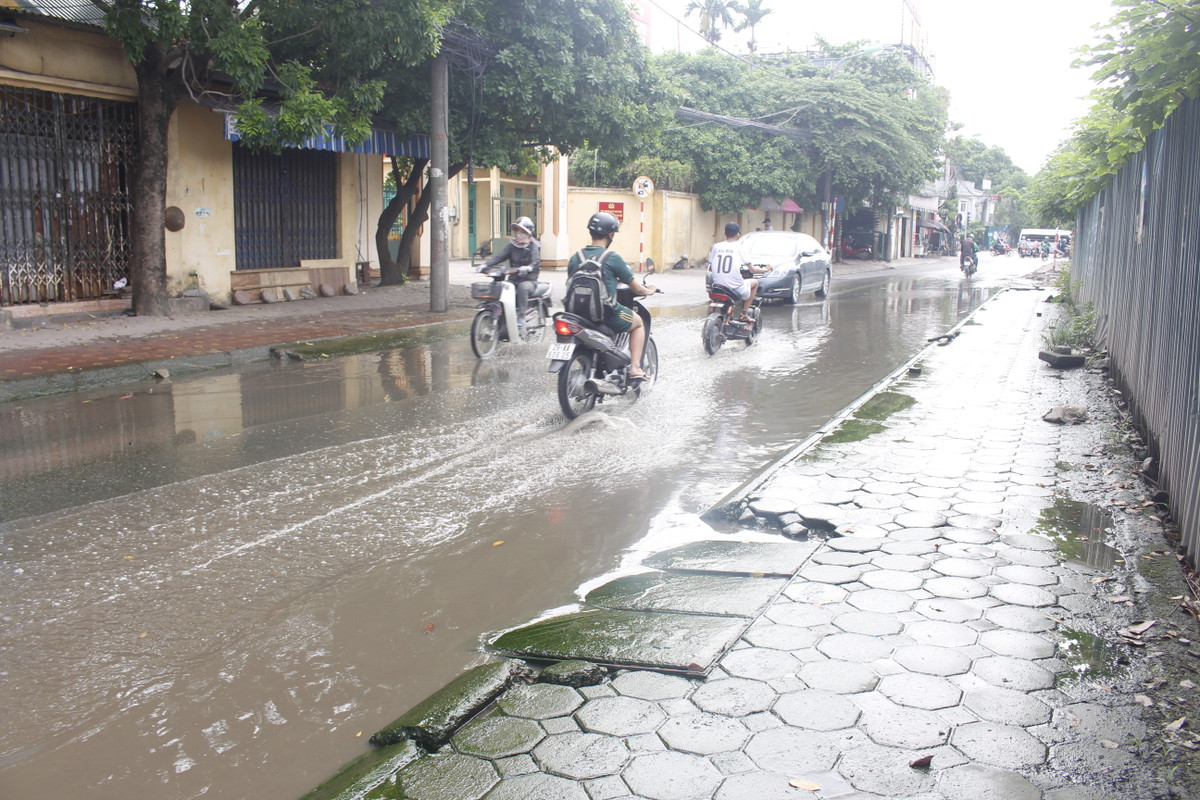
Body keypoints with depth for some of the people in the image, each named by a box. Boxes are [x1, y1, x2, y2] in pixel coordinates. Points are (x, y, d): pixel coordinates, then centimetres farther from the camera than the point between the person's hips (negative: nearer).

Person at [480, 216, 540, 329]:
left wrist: (528, 268, -43)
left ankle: (521, 317, -34)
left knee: (523, 287, -39)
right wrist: (486, 264, -16)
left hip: (529, 280, -5)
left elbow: (536, 261, -19)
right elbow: (499, 256, 1)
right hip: (513, 280, 5)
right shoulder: (512, 245, 13)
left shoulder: (534, 246, -2)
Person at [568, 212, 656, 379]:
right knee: (638, 323, 23)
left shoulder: (574, 258, 3)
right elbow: (637, 289, -3)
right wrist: (649, 291, 20)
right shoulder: (612, 258, -10)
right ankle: (635, 368, 9)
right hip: (607, 314, -5)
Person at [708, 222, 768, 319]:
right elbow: (753, 270, 2)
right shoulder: (739, 247, -1)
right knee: (755, 282, 25)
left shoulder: (716, 246, 6)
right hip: (736, 288, -3)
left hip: (717, 285, 3)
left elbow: (710, 268, 13)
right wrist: (765, 269, 23)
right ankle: (744, 313, 19)